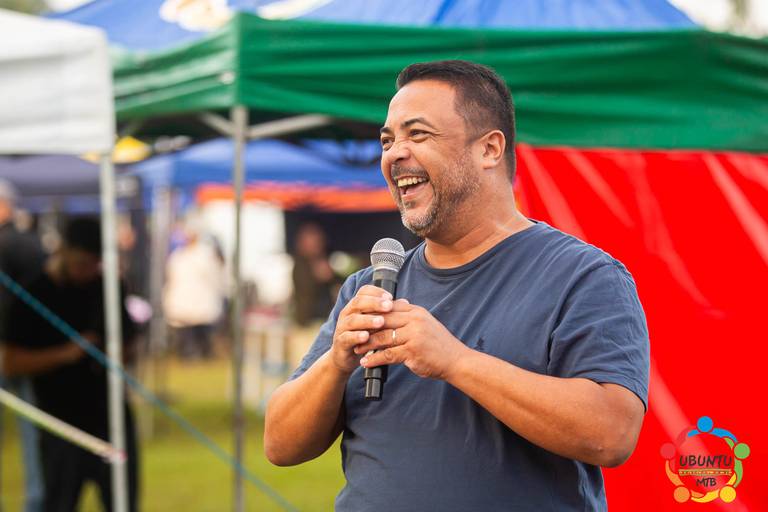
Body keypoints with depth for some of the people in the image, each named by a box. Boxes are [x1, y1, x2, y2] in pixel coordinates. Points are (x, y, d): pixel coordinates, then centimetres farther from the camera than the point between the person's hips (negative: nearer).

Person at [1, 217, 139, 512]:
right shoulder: (33, 296, -6)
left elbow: (128, 340, 19)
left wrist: (118, 352, -4)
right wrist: (65, 354, -20)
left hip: (112, 418, 4)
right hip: (63, 423, -3)